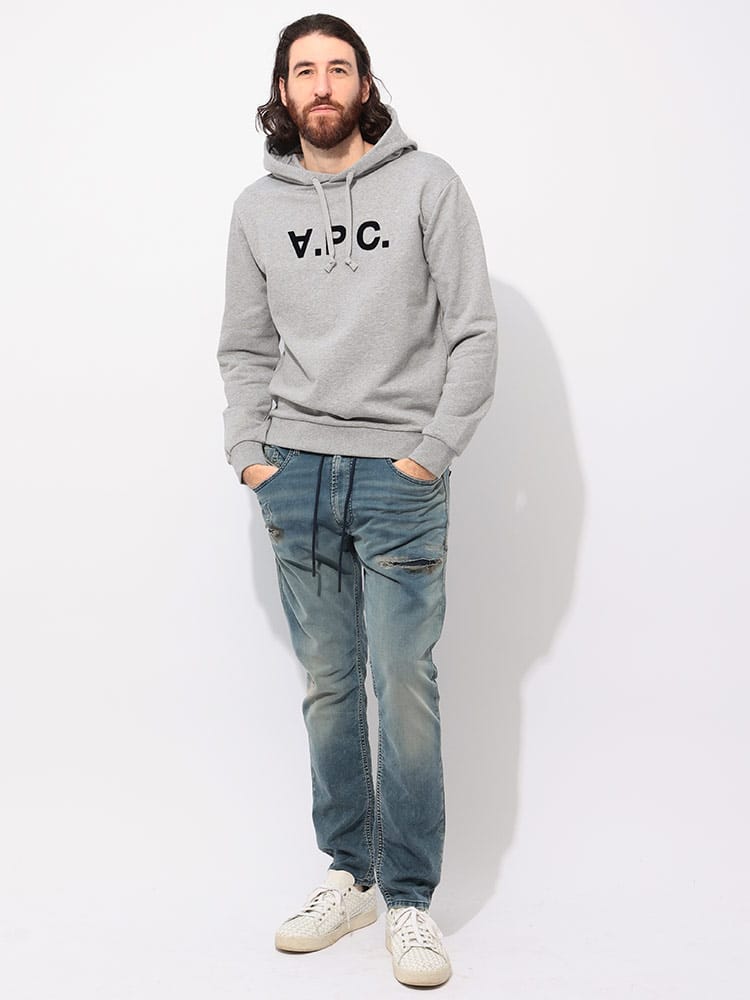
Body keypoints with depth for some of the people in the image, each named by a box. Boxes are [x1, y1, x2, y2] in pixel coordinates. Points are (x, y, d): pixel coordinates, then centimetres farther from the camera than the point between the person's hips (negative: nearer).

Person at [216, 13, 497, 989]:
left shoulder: (427, 184, 0)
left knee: (404, 684, -3)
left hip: (399, 474, -3)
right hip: (295, 471, 4)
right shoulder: (258, 208, 10)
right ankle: (348, 875, 22)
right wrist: (249, 453, 2)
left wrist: (433, 452, -9)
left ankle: (410, 901, 8)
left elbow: (474, 332, -3)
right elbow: (245, 349, 14)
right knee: (327, 682, 9)